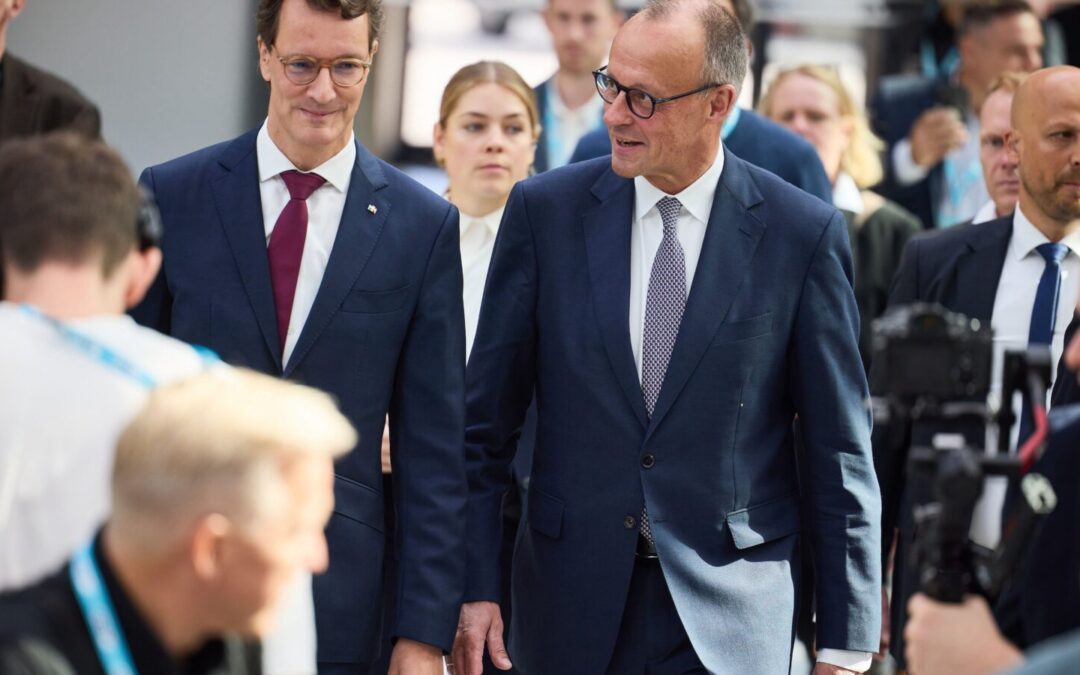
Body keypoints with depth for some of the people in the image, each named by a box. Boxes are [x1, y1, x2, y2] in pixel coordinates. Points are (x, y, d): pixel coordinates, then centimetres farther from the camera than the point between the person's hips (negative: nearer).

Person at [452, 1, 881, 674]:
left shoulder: (803, 233, -5)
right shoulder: (545, 210, 0)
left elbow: (840, 450, -1)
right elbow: (487, 421, 4)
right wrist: (475, 586, -3)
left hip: (733, 618, -1)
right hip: (570, 606, 2)